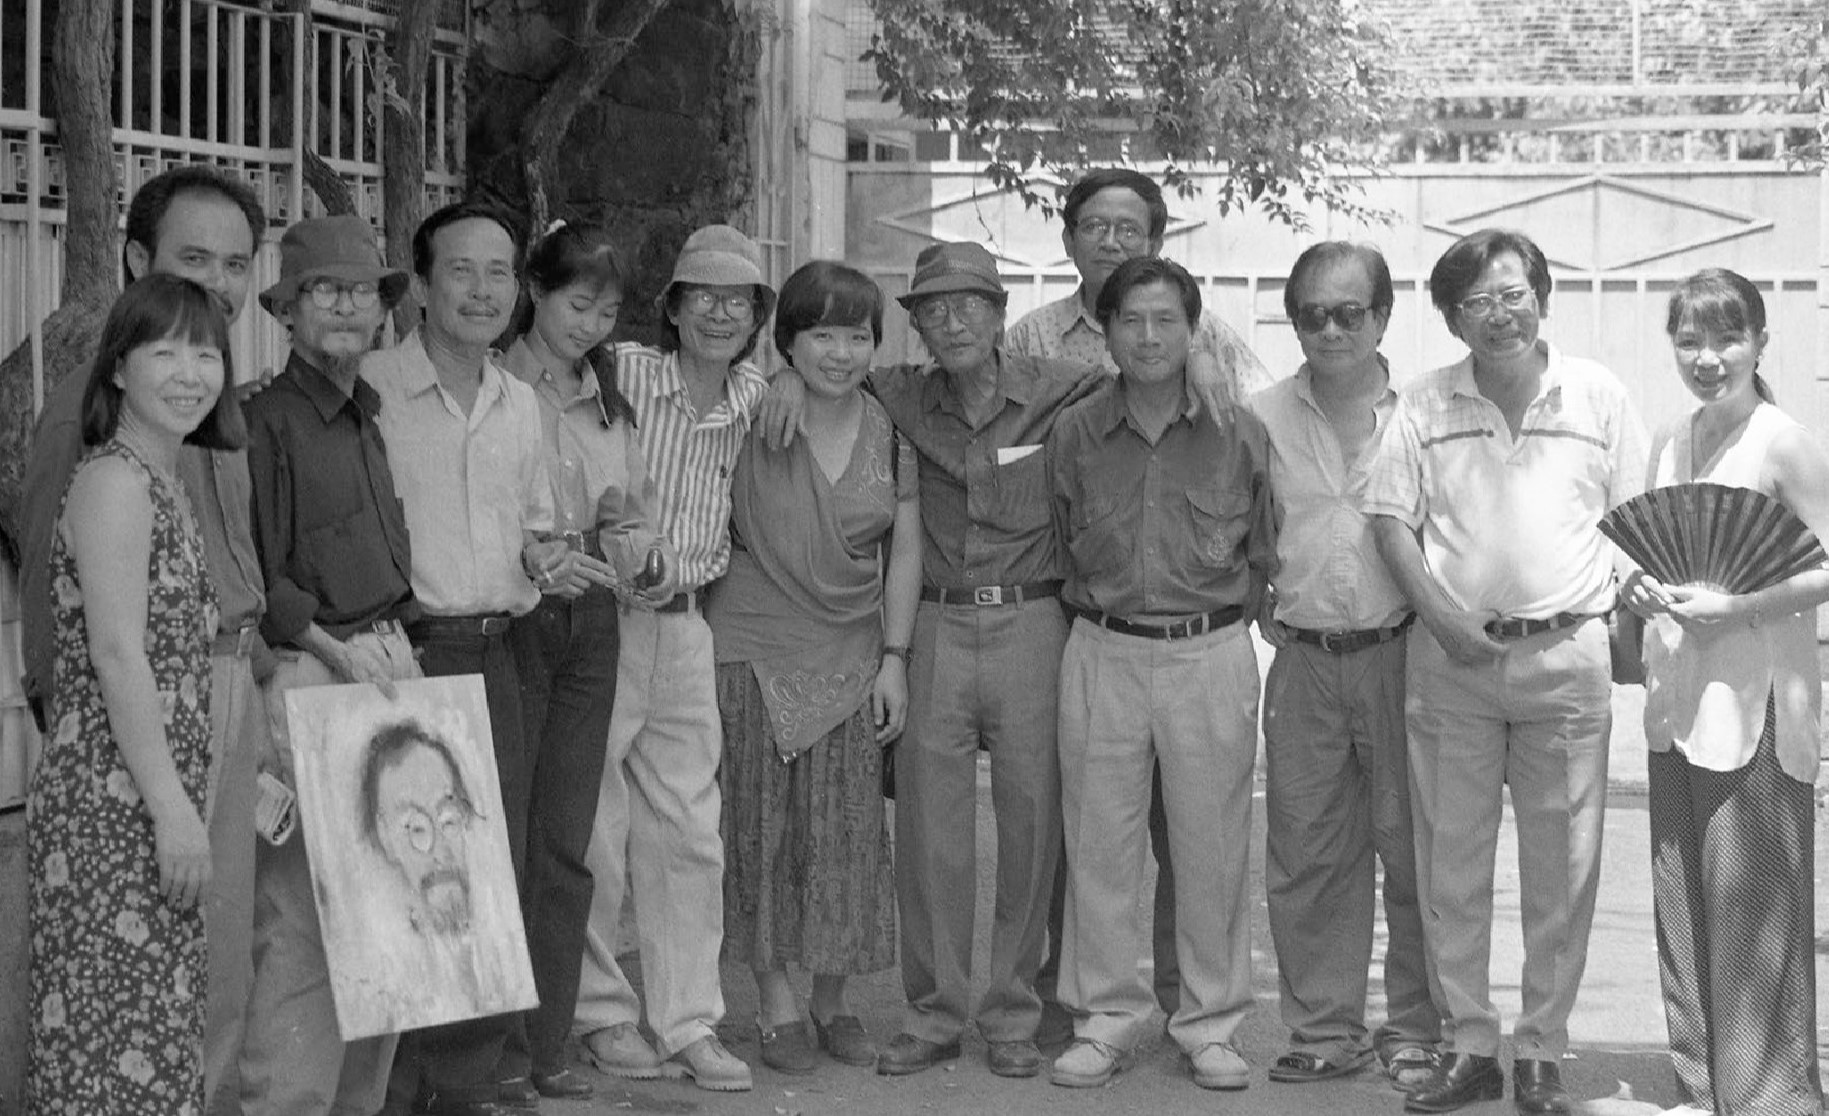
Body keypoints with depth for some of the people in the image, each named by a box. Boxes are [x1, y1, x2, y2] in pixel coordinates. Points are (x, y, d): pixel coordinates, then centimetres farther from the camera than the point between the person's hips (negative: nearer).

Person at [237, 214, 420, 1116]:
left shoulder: (372, 420, 16)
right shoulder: (266, 421, -6)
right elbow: (257, 581, -10)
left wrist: (394, 655, 11)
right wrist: (337, 654, -13)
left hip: (390, 667, 7)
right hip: (307, 678, -7)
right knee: (301, 921, -7)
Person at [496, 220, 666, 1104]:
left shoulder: (611, 399, 15)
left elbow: (642, 515, 18)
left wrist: (614, 543, -3)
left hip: (591, 624, 6)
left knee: (567, 842, 7)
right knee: (506, 839, -4)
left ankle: (548, 1046, 14)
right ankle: (499, 1049, 4)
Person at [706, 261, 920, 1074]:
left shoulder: (890, 433, 3)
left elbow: (905, 550, 8)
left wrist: (895, 657, 3)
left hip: (852, 660, 3)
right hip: (754, 649, -2)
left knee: (847, 832, 3)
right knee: (762, 827, 0)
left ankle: (833, 1001, 17)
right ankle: (777, 1007, 11)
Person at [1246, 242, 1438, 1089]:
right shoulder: (1262, 417, 5)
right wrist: (1262, 610, 5)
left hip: (1403, 654, -2)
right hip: (1304, 661, 2)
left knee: (1414, 850, 2)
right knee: (1306, 855, 6)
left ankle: (1415, 1031, 14)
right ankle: (1324, 1030, 16)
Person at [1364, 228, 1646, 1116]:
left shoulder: (1598, 395, 4)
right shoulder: (1424, 406, 4)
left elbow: (1636, 517, 7)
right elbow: (1390, 519, 2)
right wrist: (1441, 617, -9)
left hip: (1567, 655, 0)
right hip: (1450, 659, 1)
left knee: (1561, 868, 3)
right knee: (1450, 865, 5)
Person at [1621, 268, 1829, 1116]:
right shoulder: (1669, 443, 11)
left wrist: (1731, 609, -20)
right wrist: (1642, 586, 0)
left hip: (1755, 704, -7)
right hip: (1676, 701, 7)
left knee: (1751, 901, -6)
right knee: (1680, 897, 10)